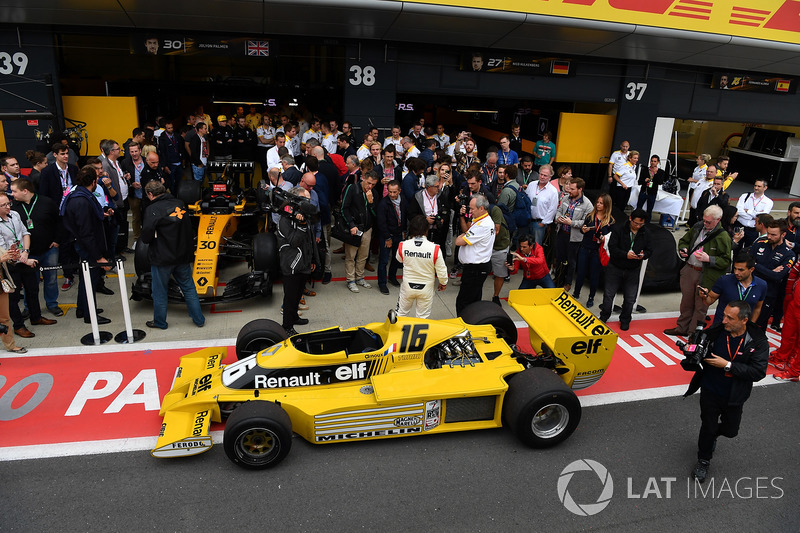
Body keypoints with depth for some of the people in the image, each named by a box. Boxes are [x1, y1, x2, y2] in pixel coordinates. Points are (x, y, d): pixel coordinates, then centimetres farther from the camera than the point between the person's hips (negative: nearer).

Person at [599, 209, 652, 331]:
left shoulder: (646, 233, 0)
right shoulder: (619, 230, -11)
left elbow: (649, 250, 6)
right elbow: (612, 247, -14)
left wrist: (643, 255, -18)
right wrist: (626, 255, -28)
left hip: (633, 271, 2)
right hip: (615, 268, -2)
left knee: (630, 298, 8)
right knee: (609, 294, 7)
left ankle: (625, 320, 28)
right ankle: (604, 317, 27)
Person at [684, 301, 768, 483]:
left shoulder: (757, 341, -17)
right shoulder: (715, 332, -15)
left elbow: (758, 372, -22)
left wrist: (727, 365, -28)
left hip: (734, 397, 1)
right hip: (710, 391, 0)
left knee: (730, 430, 17)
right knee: (708, 426, 7)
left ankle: (712, 435, 53)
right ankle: (704, 461, 31)